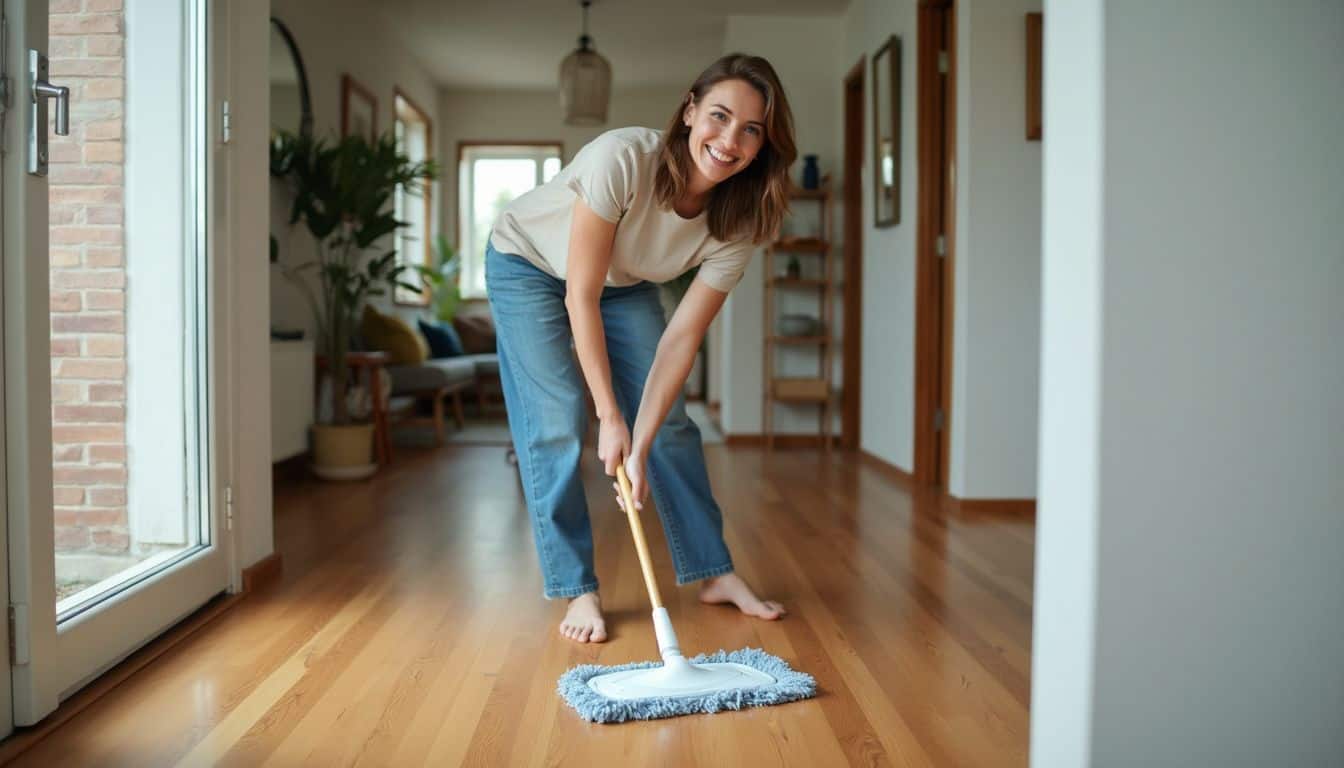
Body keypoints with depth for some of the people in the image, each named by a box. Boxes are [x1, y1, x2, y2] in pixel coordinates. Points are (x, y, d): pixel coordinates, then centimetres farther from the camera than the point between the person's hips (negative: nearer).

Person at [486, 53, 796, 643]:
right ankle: (578, 590, 0)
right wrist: (611, 417, -30)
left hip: (624, 281, 4)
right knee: (555, 424, -12)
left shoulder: (738, 224, -24)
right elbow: (581, 297, -33)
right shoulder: (621, 158, -39)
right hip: (528, 263, -4)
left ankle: (715, 573, 14)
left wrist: (641, 444, -29)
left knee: (670, 421, 0)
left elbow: (681, 337, -22)